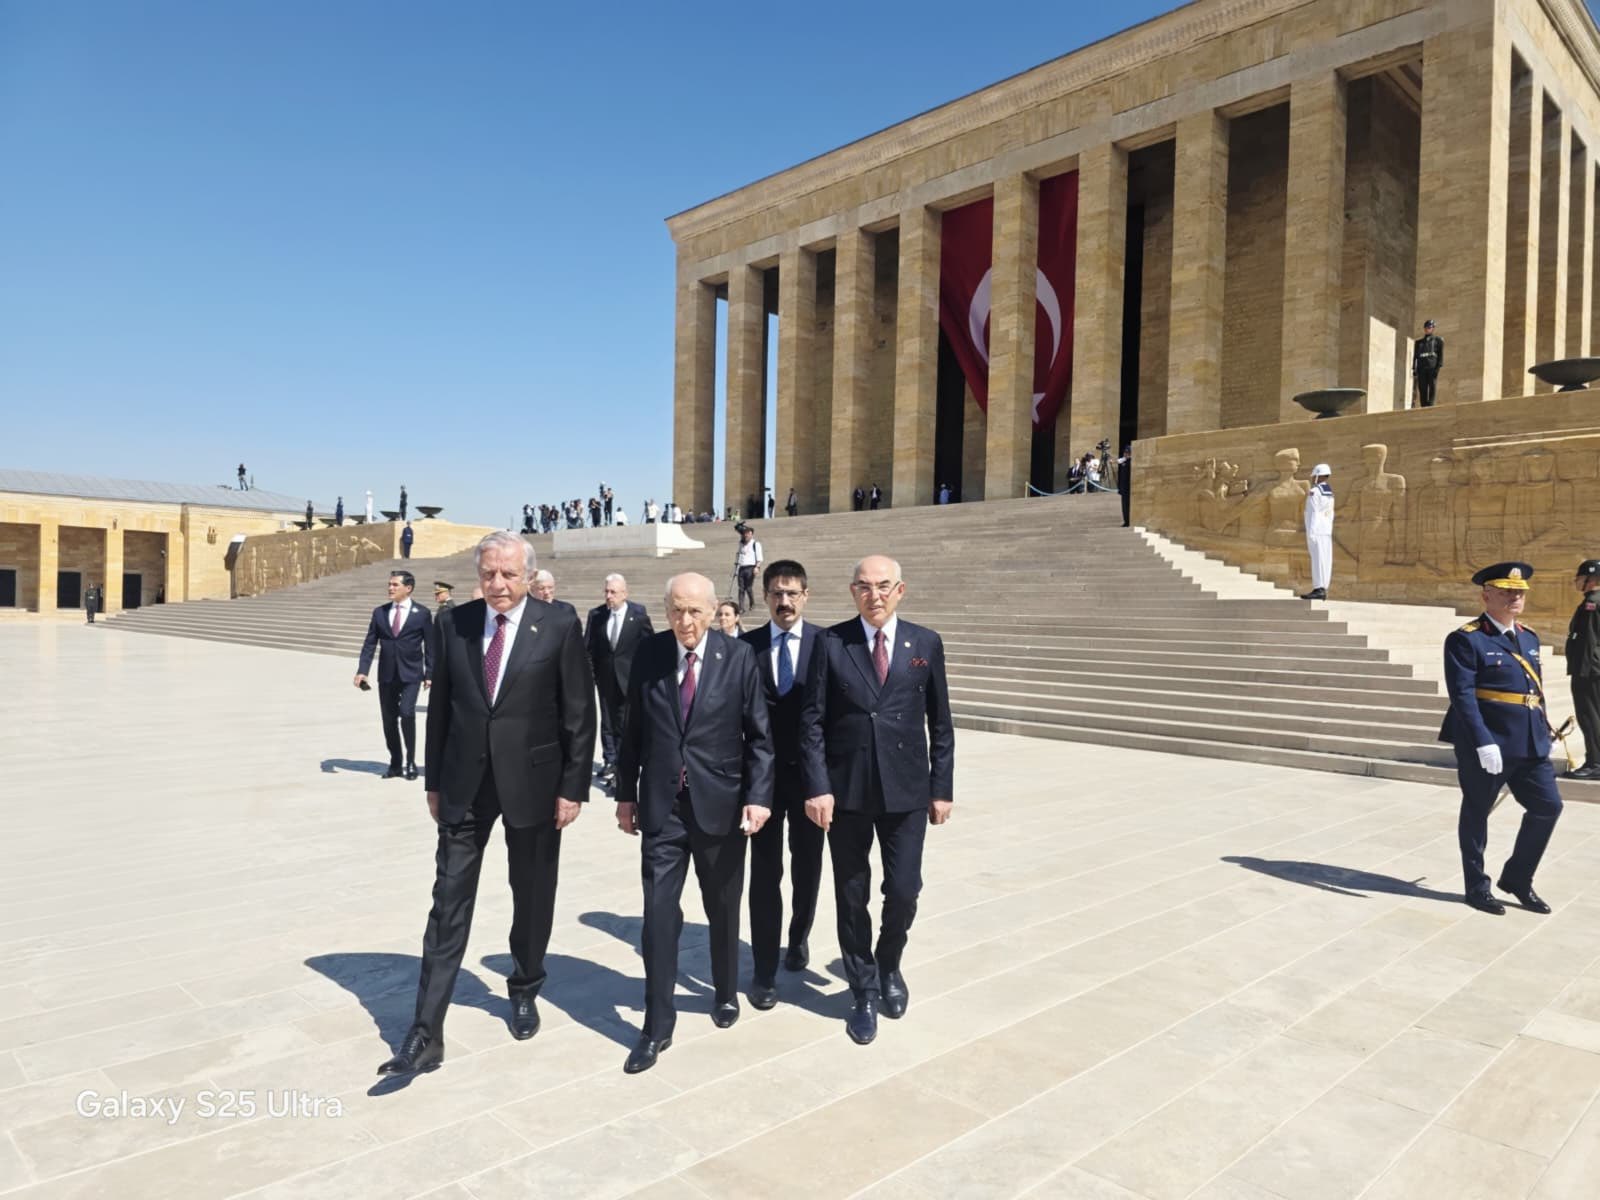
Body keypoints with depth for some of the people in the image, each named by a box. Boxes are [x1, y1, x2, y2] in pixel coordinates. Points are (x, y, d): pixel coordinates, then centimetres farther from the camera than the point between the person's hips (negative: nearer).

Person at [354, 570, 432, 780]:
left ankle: (411, 761, -2)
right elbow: (370, 644, 6)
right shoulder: (379, 612, 9)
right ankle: (395, 764, 19)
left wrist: (429, 674, -2)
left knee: (406, 713, -18)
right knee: (389, 720, 7)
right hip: (386, 675, 4)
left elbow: (430, 646, 2)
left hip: (410, 675, -4)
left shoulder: (422, 614, 1)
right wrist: (362, 670, -5)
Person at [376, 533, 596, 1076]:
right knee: (449, 904, 2)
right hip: (464, 784, 2)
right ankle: (426, 1034, 9)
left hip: (532, 781, -2)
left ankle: (524, 992, 38)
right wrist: (434, 781, 7)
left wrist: (573, 787, -8)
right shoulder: (453, 623, 0)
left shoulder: (559, 627, -9)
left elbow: (579, 714, -7)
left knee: (532, 899, 14)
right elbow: (439, 706, 7)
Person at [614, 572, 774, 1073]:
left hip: (720, 805, -1)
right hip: (661, 805, 1)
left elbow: (759, 736, -4)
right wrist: (626, 793, 6)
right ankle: (657, 1024, 11)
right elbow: (633, 730, 6)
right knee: (659, 913, -1)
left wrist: (758, 797, -12)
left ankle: (726, 992, 38)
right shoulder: (649, 655, -2)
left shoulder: (739, 657, -7)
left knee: (722, 909, 15)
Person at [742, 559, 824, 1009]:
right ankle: (764, 971, 12)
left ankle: (799, 938, 41)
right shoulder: (747, 646, 0)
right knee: (765, 871, 2)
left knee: (807, 866, 16)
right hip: (763, 772, 0)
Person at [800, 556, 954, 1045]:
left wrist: (941, 788, 3)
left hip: (906, 791, 1)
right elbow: (812, 722, -4)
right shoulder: (831, 644, -3)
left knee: (903, 892, 4)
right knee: (852, 896, 9)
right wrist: (817, 788, -11)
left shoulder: (926, 644, 2)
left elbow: (940, 723, 5)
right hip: (846, 791, 0)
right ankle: (865, 991, 28)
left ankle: (889, 966, 36)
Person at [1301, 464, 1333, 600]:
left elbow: (1313, 514, -15)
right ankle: (1322, 589, 6)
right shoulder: (1329, 493, 16)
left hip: (1316, 531, -8)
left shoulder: (1314, 492, -10)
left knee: (1318, 560, -11)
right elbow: (1330, 515, 16)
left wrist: (1309, 534, -16)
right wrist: (1329, 531, 18)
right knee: (1325, 560, 5)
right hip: (1327, 531, 9)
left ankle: (1318, 589, -14)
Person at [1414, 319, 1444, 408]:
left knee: (1432, 388, -12)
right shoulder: (1419, 342, 24)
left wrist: (1438, 367, -9)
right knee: (1422, 390, -4)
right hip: (1421, 368, 3)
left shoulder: (1438, 340, 14)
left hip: (1432, 367, -3)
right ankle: (1424, 408, -6)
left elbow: (1441, 354, 5)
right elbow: (1415, 356, 19)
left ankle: (1430, 406, -17)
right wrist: (1414, 369, 7)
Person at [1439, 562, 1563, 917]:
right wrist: (1483, 742, -23)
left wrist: (1543, 734, 15)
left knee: (1548, 806, 7)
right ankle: (1477, 887, 19)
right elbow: (1462, 695, -17)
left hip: (1530, 743, 7)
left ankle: (1517, 878, 24)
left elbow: (1537, 690, 18)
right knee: (1476, 813, 5)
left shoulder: (1529, 638, 14)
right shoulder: (1466, 640, -10)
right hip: (1486, 744, -7)